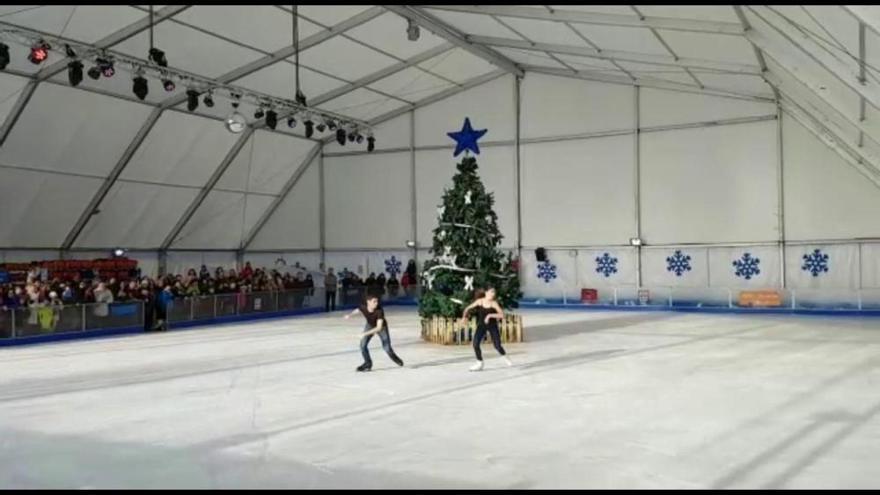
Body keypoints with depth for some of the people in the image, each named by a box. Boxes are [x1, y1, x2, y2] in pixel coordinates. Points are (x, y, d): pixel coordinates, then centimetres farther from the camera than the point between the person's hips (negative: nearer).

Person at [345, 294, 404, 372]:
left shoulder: (379, 311, -40)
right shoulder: (363, 308, -29)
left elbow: (379, 327, -42)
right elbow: (356, 311, -6)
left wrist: (365, 334, -48)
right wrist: (349, 315, -29)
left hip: (381, 327, -3)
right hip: (370, 325, 3)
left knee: (387, 348, -6)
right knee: (363, 345, -12)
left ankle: (394, 357, 29)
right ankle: (368, 363, 10)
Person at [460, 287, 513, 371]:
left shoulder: (494, 303, -17)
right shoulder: (480, 301, -10)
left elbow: (502, 315, -26)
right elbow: (468, 308, -3)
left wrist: (490, 315, -34)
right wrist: (464, 317, -20)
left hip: (493, 326, -2)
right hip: (481, 325, 2)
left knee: (497, 346, -5)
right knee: (475, 344, -14)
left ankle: (505, 357, 29)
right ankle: (480, 363, 4)